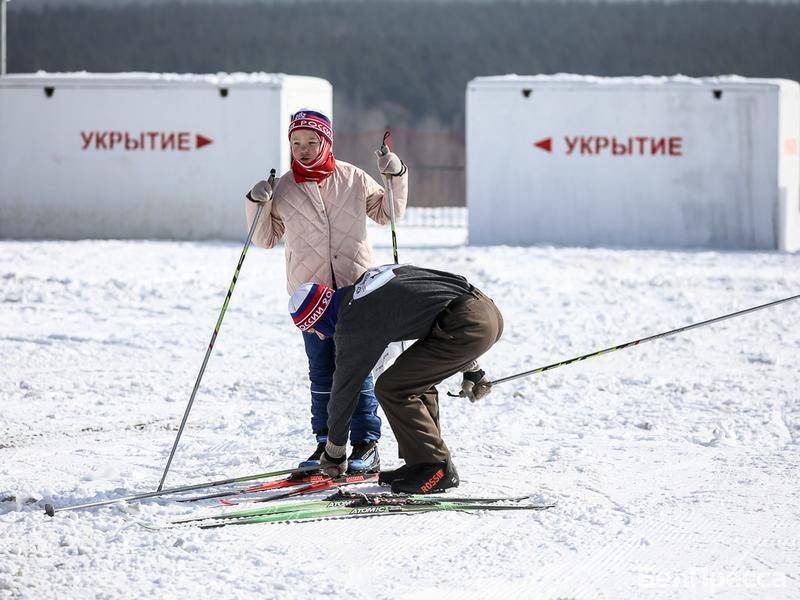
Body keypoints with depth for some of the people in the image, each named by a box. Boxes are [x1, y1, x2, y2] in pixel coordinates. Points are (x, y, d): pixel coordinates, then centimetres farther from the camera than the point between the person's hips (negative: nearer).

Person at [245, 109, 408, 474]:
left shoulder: (353, 180, 4)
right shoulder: (283, 189, 5)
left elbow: (387, 213, 18)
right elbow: (265, 239, 11)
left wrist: (396, 178, 4)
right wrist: (257, 206, -4)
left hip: (356, 287, -1)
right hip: (310, 291, 1)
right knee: (321, 372, 4)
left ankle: (366, 446, -1)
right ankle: (326, 443, 12)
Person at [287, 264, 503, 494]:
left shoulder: (352, 324, -4)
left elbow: (344, 388, 5)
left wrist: (333, 452, 18)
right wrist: (471, 369, 34)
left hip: (466, 325, -9)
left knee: (391, 389, -1)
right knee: (416, 381, 22)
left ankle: (436, 468, 1)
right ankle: (421, 464, 22)